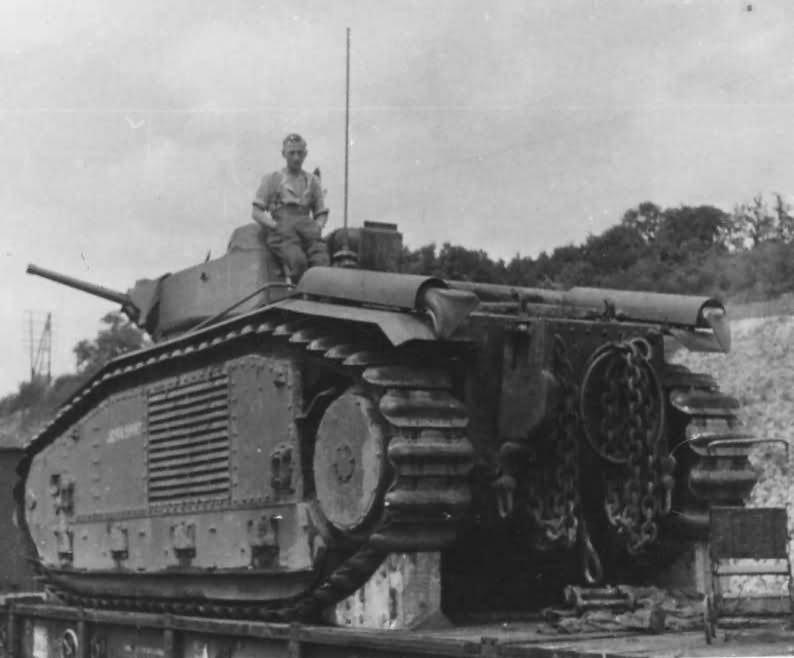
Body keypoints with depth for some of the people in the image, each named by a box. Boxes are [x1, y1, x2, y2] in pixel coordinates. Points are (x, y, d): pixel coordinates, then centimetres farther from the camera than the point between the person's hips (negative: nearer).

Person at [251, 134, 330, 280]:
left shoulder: (312, 181, 26)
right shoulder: (272, 179, 18)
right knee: (298, 261, -35)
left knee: (322, 262, -30)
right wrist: (276, 226, -7)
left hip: (307, 228, 3)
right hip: (281, 233, -2)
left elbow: (321, 213, 27)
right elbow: (256, 212, 11)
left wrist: (317, 227, 3)